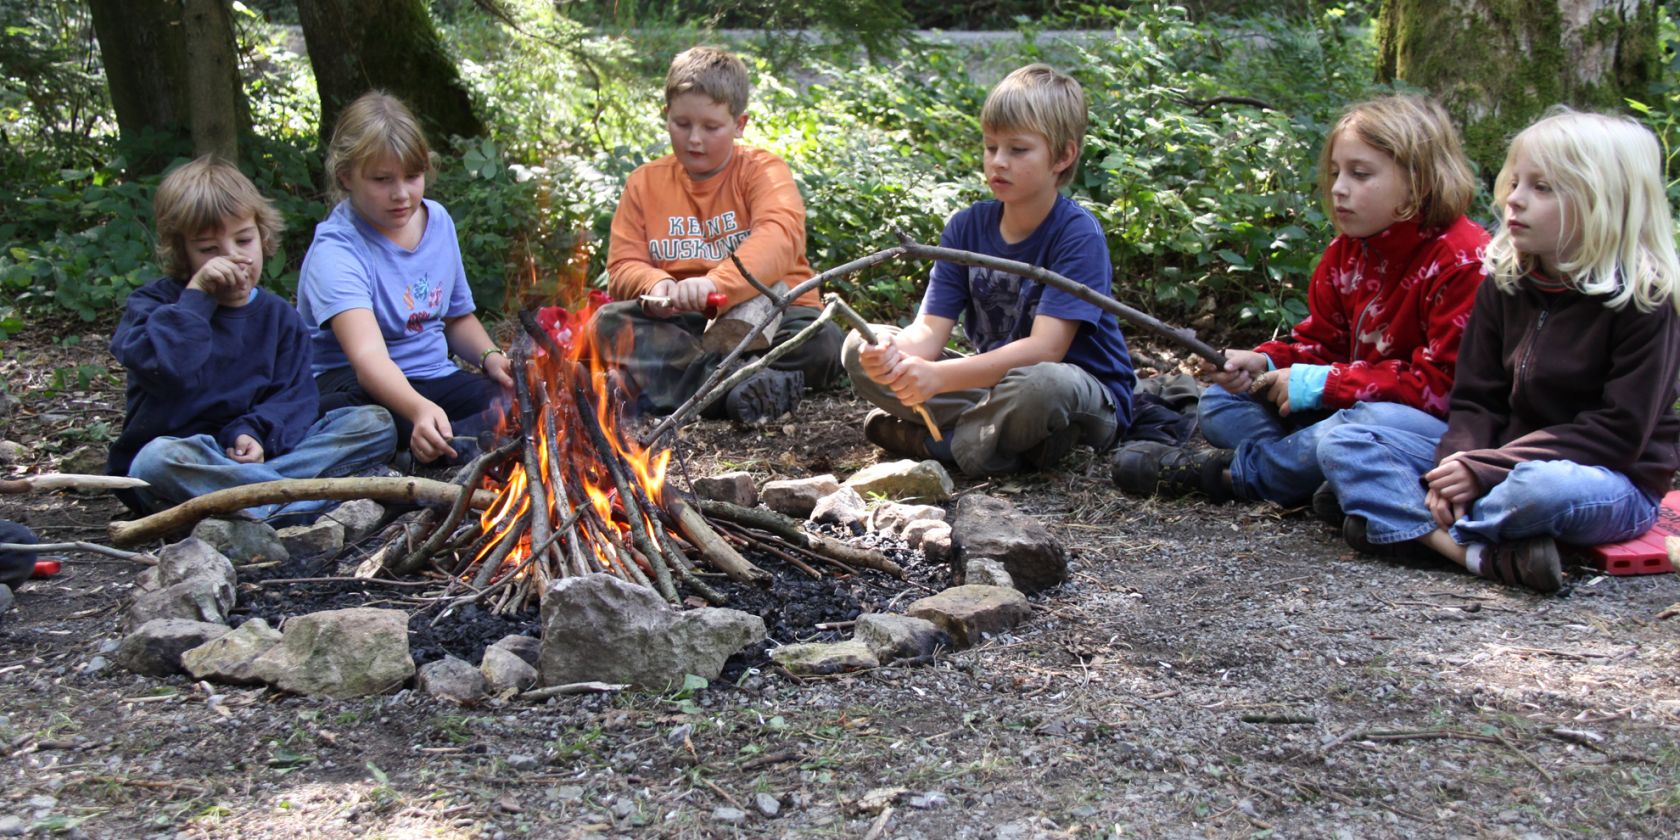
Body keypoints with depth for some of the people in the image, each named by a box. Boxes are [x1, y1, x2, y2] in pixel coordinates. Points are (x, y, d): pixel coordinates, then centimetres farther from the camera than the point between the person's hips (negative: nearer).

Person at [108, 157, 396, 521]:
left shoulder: (279, 315, 12)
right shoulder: (155, 303, 2)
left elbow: (293, 397, 1)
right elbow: (164, 369, -20)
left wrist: (253, 433, -18)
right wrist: (197, 295, -16)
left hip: (261, 452, 4)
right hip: (185, 452, -3)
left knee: (375, 424, -12)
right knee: (159, 460, -40)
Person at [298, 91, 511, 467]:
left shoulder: (439, 222, 6)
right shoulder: (336, 250, -17)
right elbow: (367, 355, -34)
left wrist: (490, 356, 1)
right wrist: (420, 410, -53)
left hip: (435, 382, 6)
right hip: (351, 384, -6)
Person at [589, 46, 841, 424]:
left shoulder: (762, 170, -1)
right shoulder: (644, 183, 9)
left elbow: (780, 235, -22)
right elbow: (624, 267, 3)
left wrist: (717, 282, -40)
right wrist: (655, 285, -23)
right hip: (681, 324, 2)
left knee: (823, 342, -31)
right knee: (608, 323, -24)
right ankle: (742, 384, -34)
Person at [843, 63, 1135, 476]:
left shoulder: (1079, 234, -17)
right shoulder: (967, 227, -1)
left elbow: (1044, 348, -27)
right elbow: (930, 329, -8)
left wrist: (940, 376, -37)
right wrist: (894, 354, -33)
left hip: (1089, 400, -6)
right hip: (993, 382, 6)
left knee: (1039, 384, -42)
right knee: (861, 350, -8)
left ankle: (932, 441, -15)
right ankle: (1009, 433, -15)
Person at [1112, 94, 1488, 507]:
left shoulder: (1463, 261, -18)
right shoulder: (1346, 252, 8)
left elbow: (1444, 383, -24)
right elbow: (1320, 343, 13)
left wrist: (1324, 382, -23)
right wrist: (1262, 364, -11)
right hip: (1349, 408, 8)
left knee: (1379, 423, -42)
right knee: (1221, 401, 7)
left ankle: (1235, 470, -20)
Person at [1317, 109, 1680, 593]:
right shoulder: (1505, 284, 6)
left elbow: (1619, 432, -18)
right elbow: (1478, 399, 5)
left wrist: (1487, 470, -23)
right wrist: (1456, 465, -18)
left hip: (1617, 483, -6)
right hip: (1507, 457, 7)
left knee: (1543, 486, -44)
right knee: (1342, 444, -9)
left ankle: (1400, 521, -19)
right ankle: (1486, 556, -28)